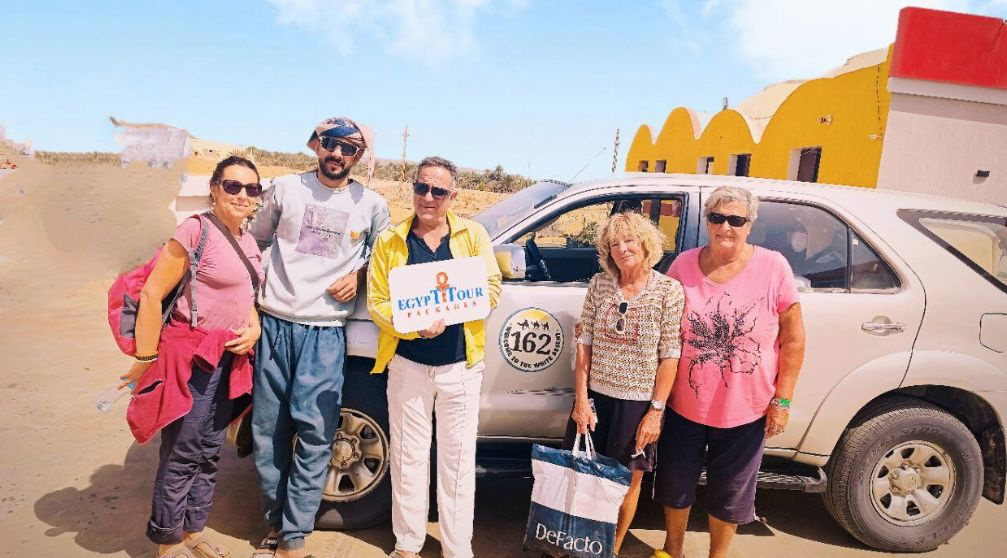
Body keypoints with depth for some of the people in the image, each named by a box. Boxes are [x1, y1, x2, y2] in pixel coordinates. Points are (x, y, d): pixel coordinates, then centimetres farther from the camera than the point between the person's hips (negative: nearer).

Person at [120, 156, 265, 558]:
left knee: (209, 452, 17)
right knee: (181, 456, 3)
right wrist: (145, 360, -14)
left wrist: (254, 329, 2)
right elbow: (152, 294, -16)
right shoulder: (197, 231, -15)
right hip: (192, 357, -8)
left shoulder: (249, 241, 9)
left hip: (229, 358, 8)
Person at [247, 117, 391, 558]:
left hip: (325, 331, -1)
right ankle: (276, 520, 24)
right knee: (269, 428, 6)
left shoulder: (372, 205, 4)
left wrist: (358, 275, -2)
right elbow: (257, 240, 17)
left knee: (314, 432, -4)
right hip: (276, 323, 1)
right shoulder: (286, 188, 6)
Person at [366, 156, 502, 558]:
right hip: (408, 365, 1)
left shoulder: (473, 234, 1)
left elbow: (491, 288, -4)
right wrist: (416, 326, -19)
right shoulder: (389, 241, 2)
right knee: (409, 457, 11)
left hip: (461, 366, 0)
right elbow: (376, 301, -2)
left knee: (458, 459, 7)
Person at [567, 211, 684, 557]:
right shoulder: (599, 284, -1)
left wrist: (655, 411, -9)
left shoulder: (669, 290, -9)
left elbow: (670, 356, -8)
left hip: (638, 403, -2)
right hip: (595, 398, 2)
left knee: (628, 481, 12)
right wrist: (581, 399, -3)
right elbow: (584, 343, 1)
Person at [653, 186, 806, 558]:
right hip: (685, 404, 2)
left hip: (745, 411, -2)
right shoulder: (684, 264, -5)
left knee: (729, 496, 16)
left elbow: (793, 339, -6)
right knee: (675, 484, 20)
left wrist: (782, 400, -7)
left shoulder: (773, 267, -11)